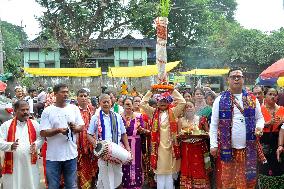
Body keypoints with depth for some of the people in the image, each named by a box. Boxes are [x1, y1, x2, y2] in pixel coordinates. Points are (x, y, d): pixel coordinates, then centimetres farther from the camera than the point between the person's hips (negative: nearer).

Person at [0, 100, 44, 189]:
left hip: (30, 164, 2)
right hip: (12, 165, -1)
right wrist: (10, 146, -21)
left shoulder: (34, 124, 8)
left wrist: (36, 145, -10)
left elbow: (41, 138, 11)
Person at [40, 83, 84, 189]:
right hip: (53, 156, -2)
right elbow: (43, 132, -8)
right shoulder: (47, 111, -4)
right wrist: (58, 130, -21)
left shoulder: (74, 108, 6)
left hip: (71, 154, 3)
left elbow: (81, 127, 8)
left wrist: (75, 128, -14)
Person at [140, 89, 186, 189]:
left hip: (169, 145, 0)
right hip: (158, 145, 0)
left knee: (170, 171, 6)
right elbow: (143, 103, 4)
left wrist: (173, 91, 1)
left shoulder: (173, 112, 7)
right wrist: (151, 92, 2)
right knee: (160, 169, 4)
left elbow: (182, 102, 0)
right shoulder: (154, 112, 8)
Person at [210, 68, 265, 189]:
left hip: (248, 148, 2)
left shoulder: (252, 99, 7)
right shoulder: (220, 100, 2)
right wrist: (213, 145, -4)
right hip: (226, 148, -1)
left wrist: (259, 127, -8)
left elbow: (260, 118, 15)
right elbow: (213, 124, 2)